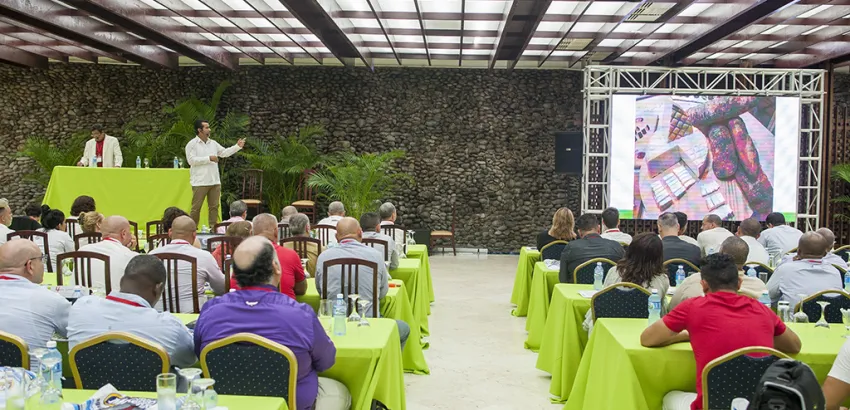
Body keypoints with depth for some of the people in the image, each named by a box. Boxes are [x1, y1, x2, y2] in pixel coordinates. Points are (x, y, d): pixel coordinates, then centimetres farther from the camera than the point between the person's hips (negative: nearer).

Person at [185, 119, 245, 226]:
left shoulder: (213, 143, 13)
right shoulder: (192, 144, -5)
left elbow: (224, 153, 15)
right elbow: (191, 160, -15)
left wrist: (237, 146, 4)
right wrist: (209, 158, -16)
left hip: (215, 181, 6)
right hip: (200, 182, -6)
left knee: (214, 206, 8)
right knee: (196, 208, -1)